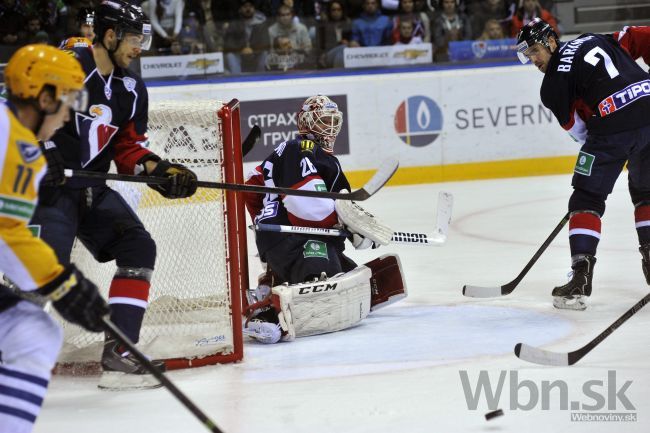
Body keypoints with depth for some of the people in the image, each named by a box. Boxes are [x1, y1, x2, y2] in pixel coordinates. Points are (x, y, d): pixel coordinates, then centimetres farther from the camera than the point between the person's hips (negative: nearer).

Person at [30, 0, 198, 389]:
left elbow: (129, 148, 15)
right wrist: (42, 151, -25)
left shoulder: (131, 90, 10)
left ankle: (118, 354, -2)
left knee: (139, 248, -2)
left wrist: (159, 170, -2)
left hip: (92, 189, 8)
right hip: (46, 183, -8)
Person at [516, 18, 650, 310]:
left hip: (613, 127, -6)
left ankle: (581, 279, -4)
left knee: (587, 199, 4)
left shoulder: (553, 83, 4)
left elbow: (578, 129, 7)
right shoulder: (594, 40, 22)